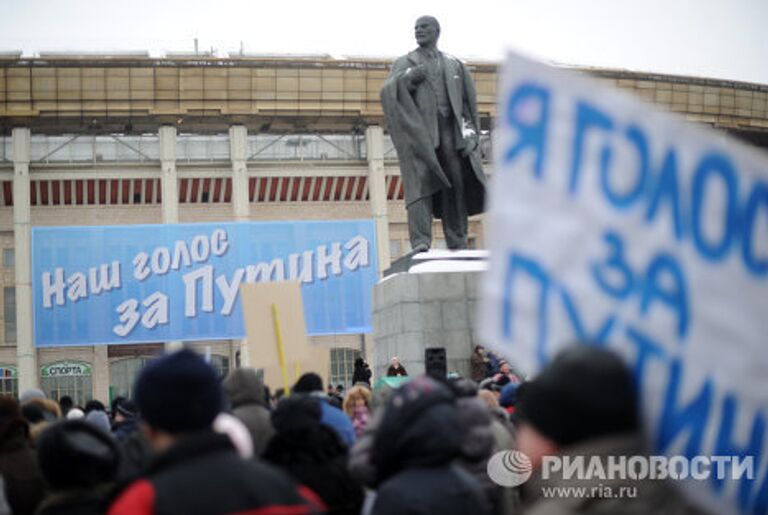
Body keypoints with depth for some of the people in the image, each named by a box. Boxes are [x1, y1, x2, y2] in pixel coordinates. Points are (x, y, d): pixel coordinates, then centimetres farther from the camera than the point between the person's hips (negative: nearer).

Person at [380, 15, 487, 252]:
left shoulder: (455, 65, 19)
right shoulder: (404, 63, 15)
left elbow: (468, 102, 13)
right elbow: (387, 92, 0)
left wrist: (470, 134, -1)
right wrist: (408, 78, -17)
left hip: (449, 130, 2)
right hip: (418, 129, -2)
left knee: (456, 184, -5)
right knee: (421, 183, -15)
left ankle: (457, 245, -2)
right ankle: (420, 242, -23)